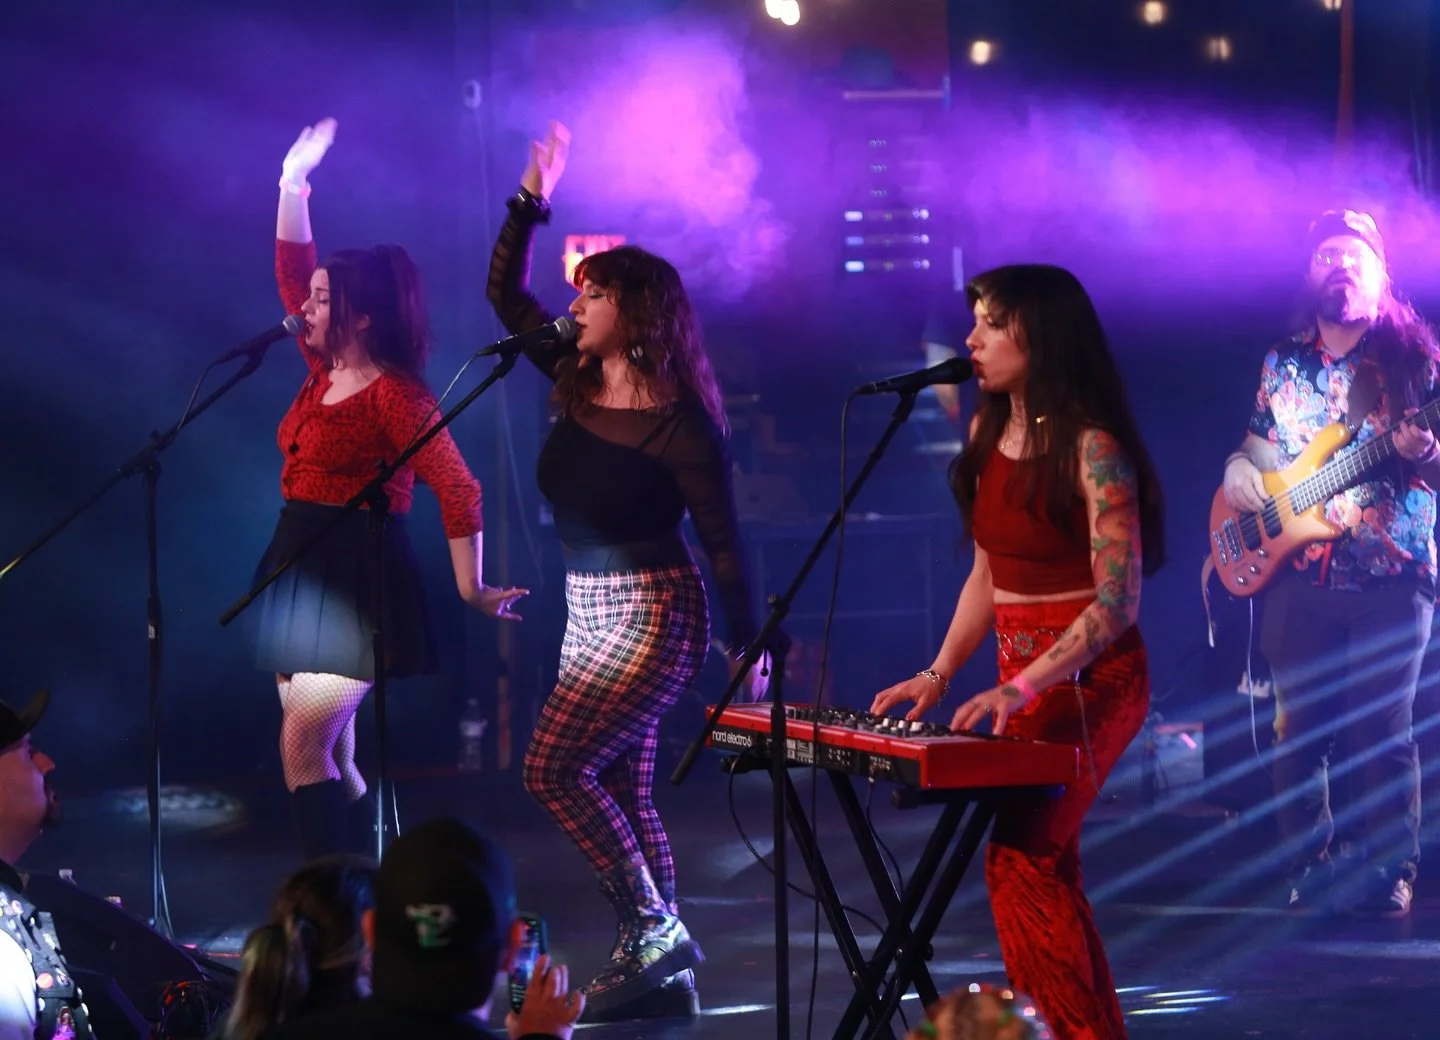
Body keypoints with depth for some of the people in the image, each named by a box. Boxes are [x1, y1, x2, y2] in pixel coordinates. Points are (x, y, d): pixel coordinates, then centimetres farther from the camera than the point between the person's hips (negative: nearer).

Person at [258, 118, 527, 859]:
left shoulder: (395, 394, -14)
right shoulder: (324, 374, 9)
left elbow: (457, 489, -19)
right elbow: (291, 271, 18)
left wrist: (471, 589, -21)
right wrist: (293, 184, 12)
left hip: (357, 587, -8)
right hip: (303, 577, 8)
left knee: (303, 746, -15)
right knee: (332, 757, 9)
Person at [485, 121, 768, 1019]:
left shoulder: (679, 424, -15)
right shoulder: (576, 383, 4)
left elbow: (722, 538, -12)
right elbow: (505, 295, 10)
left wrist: (748, 646, -10)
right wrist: (531, 202, 2)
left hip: (654, 617, -8)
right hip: (590, 614, 8)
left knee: (554, 770, -15)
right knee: (620, 793, 8)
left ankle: (655, 931, -7)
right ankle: (656, 974, 13)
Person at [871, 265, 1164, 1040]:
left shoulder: (1091, 449, -17)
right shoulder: (988, 433, 8)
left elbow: (1117, 600, -21)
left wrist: (1022, 688, -29)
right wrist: (939, 673, 6)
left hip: (1089, 678, -8)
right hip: (1023, 679, 8)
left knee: (1020, 856, -17)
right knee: (1047, 865, 11)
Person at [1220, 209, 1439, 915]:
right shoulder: (1282, 365, 13)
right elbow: (1258, 443, 24)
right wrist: (1239, 469, 2)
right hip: (1299, 573, 4)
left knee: (1382, 729, -6)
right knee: (1298, 727, 3)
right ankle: (1306, 870, 11)